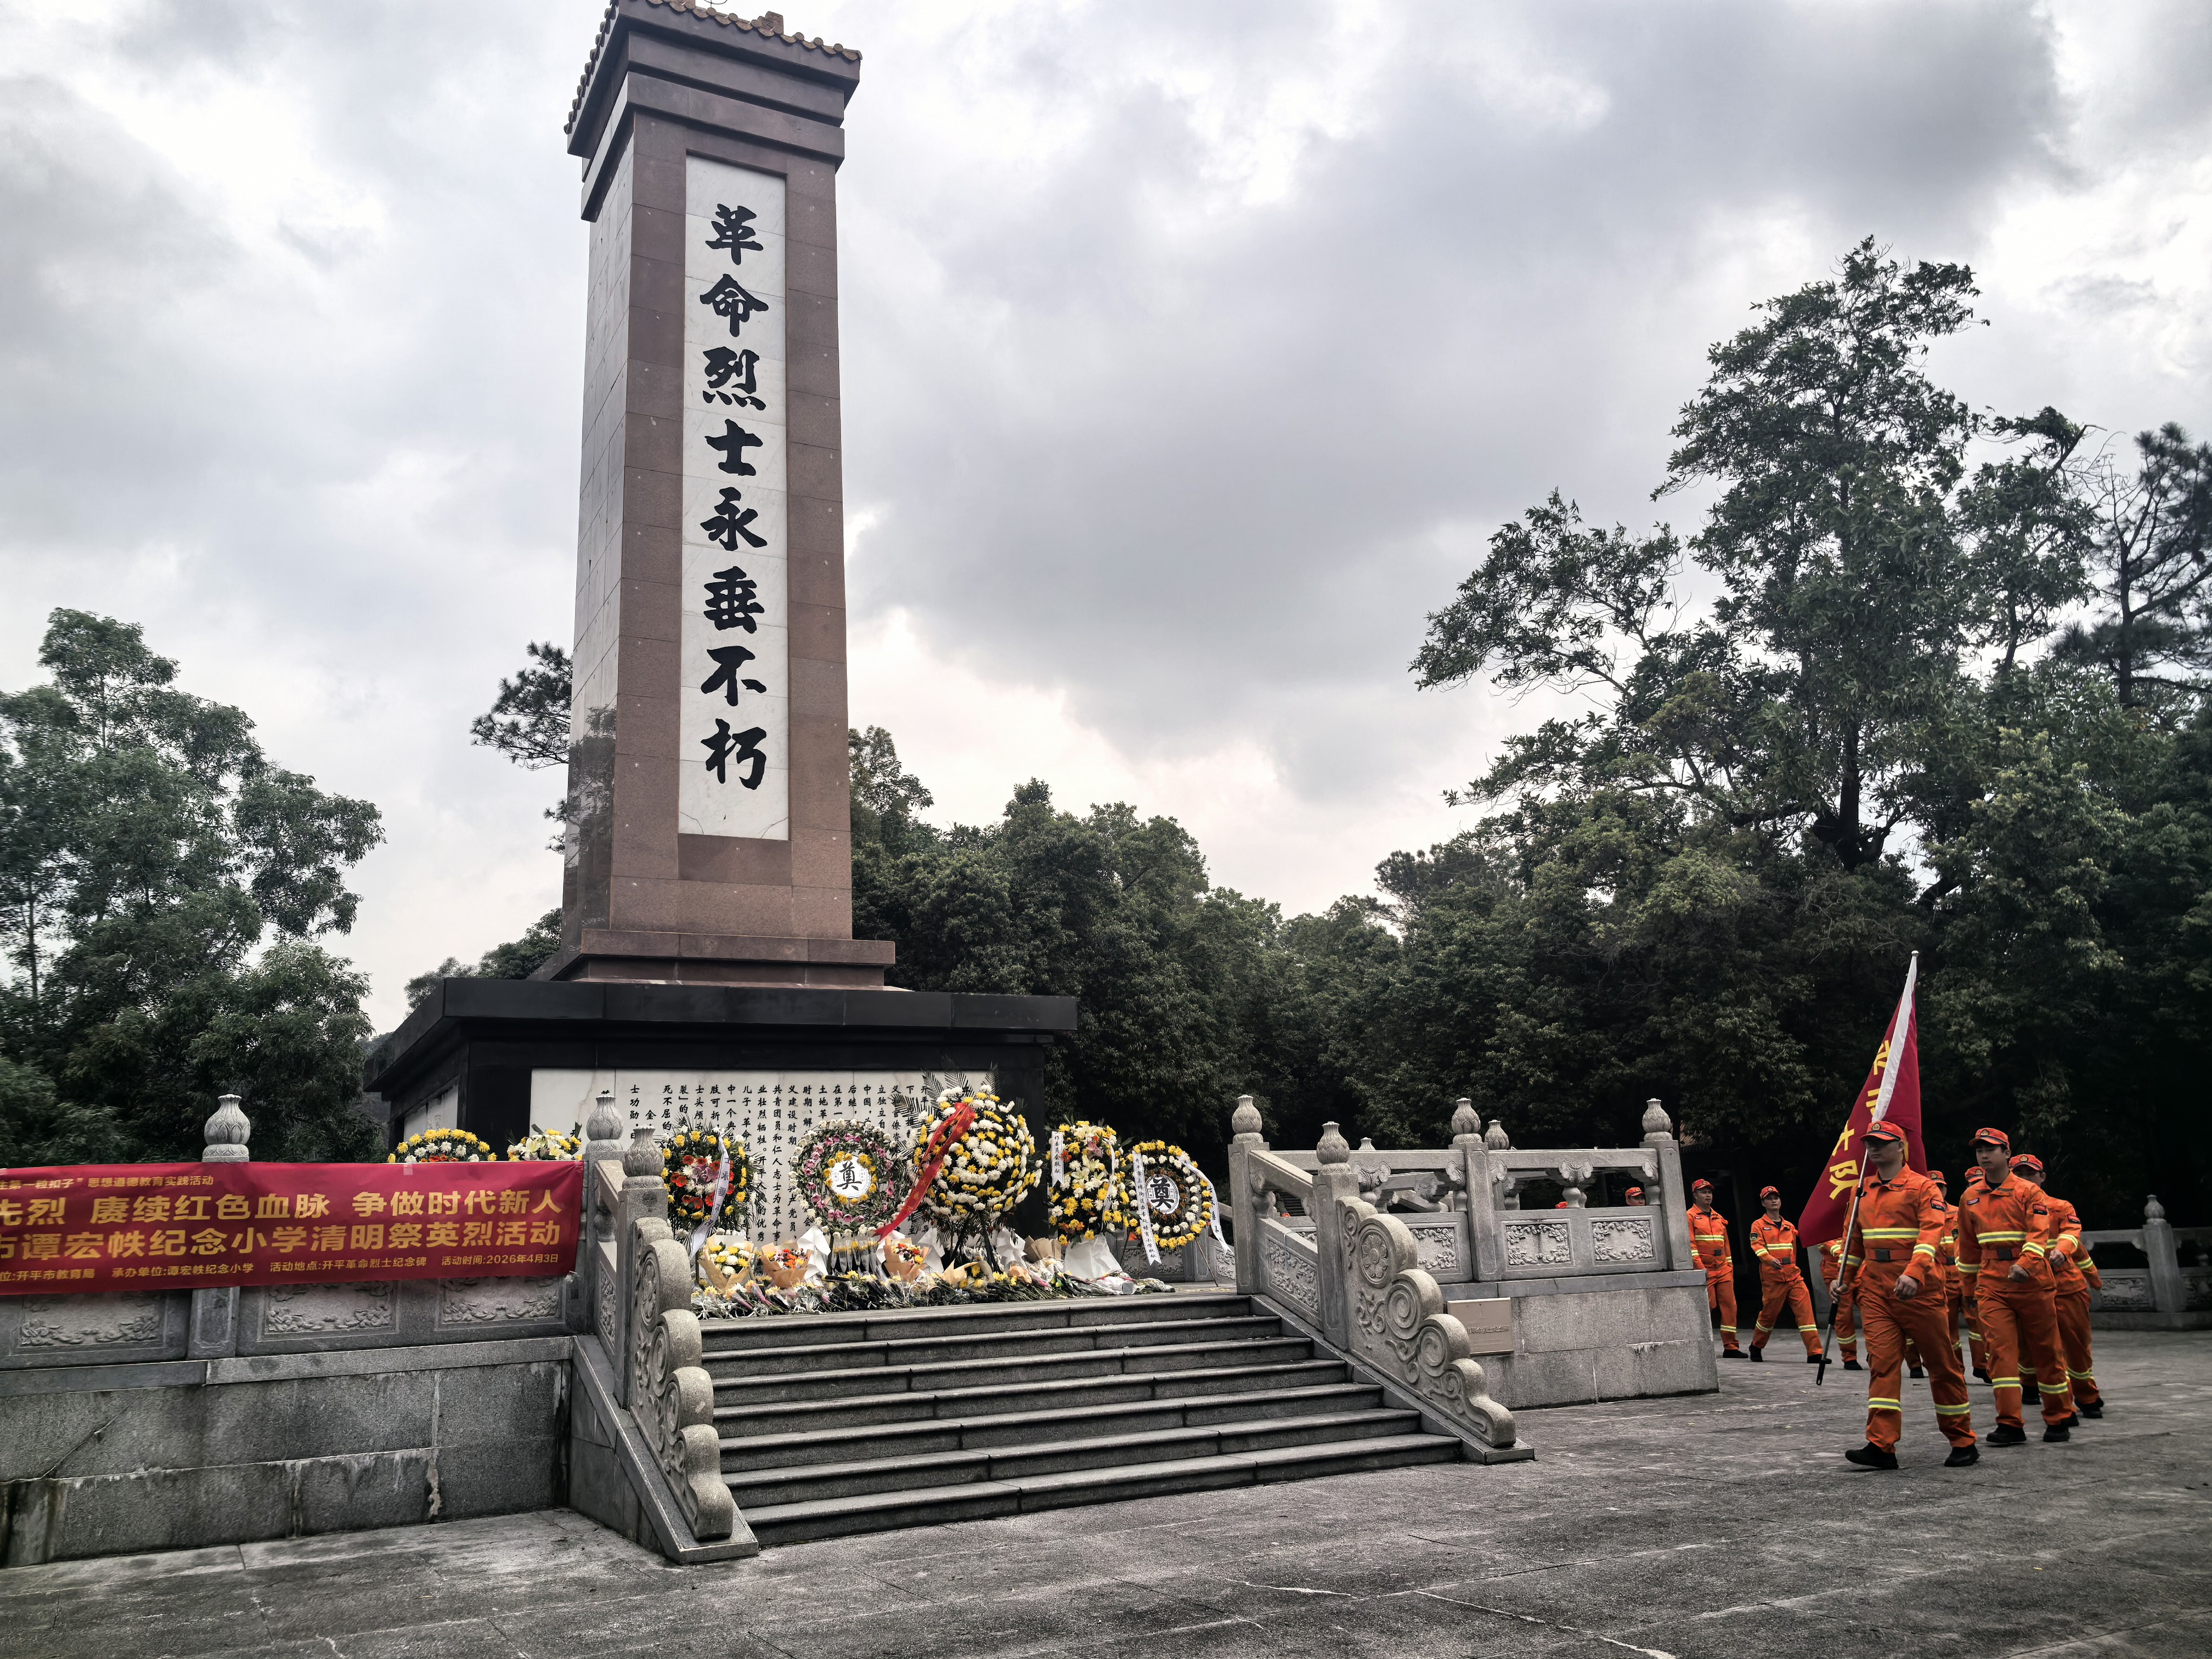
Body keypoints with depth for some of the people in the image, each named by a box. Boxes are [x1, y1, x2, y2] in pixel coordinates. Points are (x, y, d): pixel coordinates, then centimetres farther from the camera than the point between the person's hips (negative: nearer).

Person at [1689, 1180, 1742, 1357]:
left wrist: (1730, 1267, 14)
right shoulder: (1691, 1217, -2)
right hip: (1704, 1271, -6)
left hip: (1723, 1270, 6)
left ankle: (1730, 1347, 5)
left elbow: (1726, 1244, 21)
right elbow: (1690, 1245, -10)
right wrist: (1700, 1268, -16)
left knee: (1730, 1306, 1)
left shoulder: (1719, 1218, 18)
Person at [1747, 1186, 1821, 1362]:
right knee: (1769, 1313, 5)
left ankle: (1814, 1353, -10)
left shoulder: (1790, 1227, 18)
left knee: (1805, 1310, -9)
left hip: (1793, 1276, 4)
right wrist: (1770, 1259, -32)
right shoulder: (1759, 1225, 2)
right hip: (1772, 1277, -4)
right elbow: (1757, 1246, -14)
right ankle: (1756, 1347, 26)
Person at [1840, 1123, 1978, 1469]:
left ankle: (1964, 1443, 19)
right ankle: (1881, 1446, -7)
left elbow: (1931, 1232, -16)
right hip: (1874, 1288, 5)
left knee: (1942, 1363, 6)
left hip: (1916, 1287, -5)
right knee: (1882, 1362, -4)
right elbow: (1855, 1239, 25)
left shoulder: (1922, 1186, -3)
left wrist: (1913, 1273, -30)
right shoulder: (1864, 1191, 15)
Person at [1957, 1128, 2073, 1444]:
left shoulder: (2028, 1191, -2)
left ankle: (2059, 1420, 22)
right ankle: (2010, 1425, -6)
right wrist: (1970, 1284, 21)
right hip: (1991, 1285, 3)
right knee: (2001, 1349, -7)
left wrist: (2026, 1264, -31)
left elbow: (2039, 1233, -15)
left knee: (2045, 1350, 7)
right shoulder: (1970, 1198, 10)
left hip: (2031, 1281, -3)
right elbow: (1968, 1245, 20)